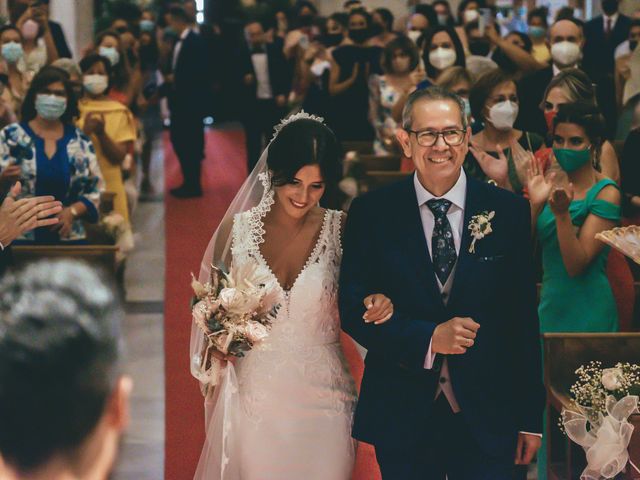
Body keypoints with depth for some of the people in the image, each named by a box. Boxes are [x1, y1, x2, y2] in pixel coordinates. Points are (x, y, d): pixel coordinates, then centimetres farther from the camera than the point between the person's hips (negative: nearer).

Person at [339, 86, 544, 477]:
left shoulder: (509, 211, 0)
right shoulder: (371, 213, -2)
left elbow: (525, 319, 1)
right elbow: (353, 310, -4)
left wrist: (531, 418, 2)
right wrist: (428, 338, -18)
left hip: (487, 416, 0)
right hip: (400, 417, 0)